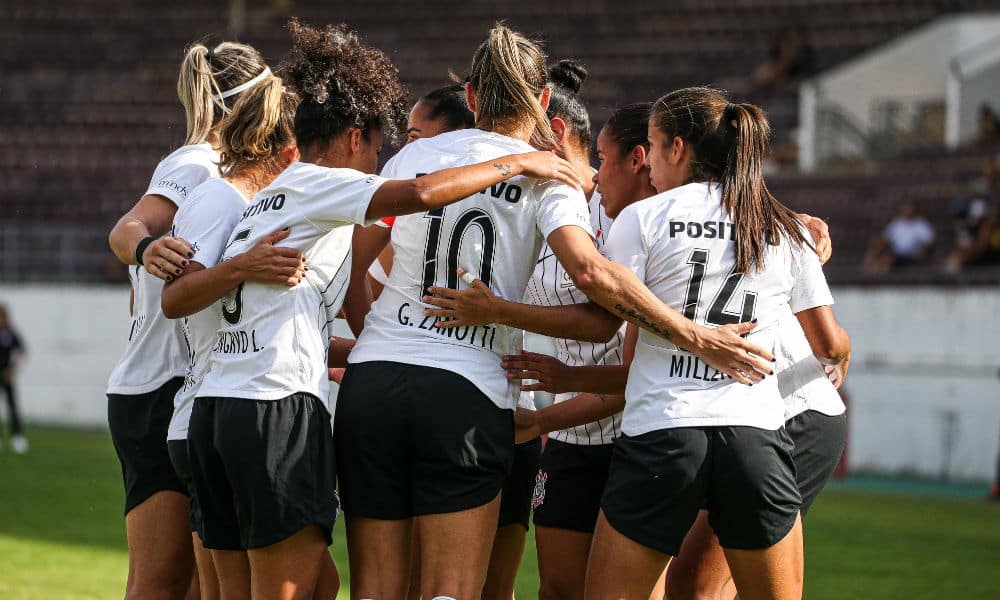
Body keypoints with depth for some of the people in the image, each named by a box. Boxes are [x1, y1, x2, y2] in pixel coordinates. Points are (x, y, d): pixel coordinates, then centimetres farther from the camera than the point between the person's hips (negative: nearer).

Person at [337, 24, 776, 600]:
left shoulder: (411, 156, 11)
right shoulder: (546, 174, 1)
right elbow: (593, 273, -16)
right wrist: (696, 336, -15)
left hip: (371, 379, 3)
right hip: (468, 395, -3)